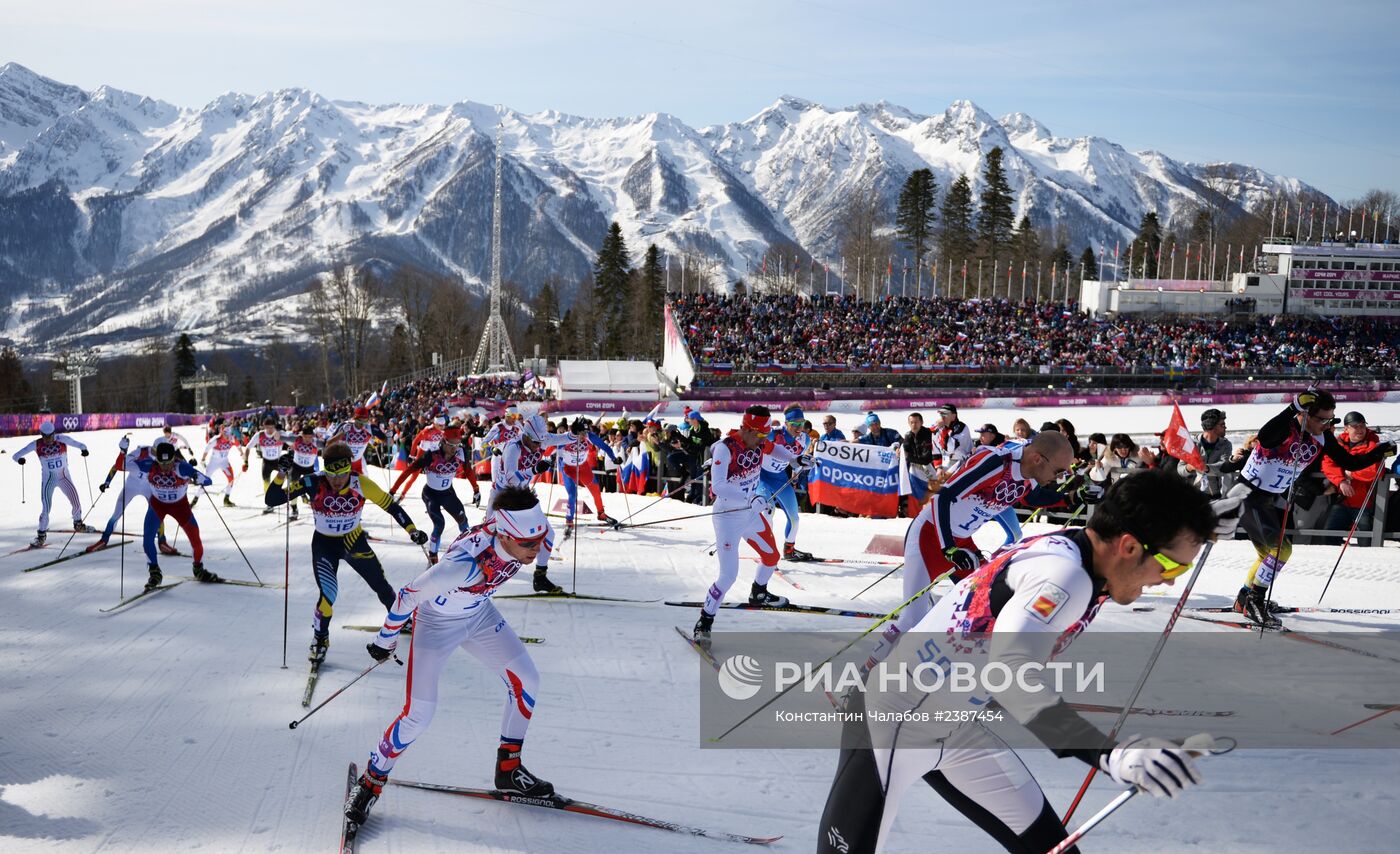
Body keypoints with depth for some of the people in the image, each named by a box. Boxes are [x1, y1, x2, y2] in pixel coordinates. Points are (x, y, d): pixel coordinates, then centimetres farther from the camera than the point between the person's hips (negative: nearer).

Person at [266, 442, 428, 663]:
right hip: (324, 544, -2)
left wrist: (412, 530, -16)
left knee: (381, 585, 12)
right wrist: (282, 474, -40)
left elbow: (390, 505, -11)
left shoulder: (361, 485, -23)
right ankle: (320, 639, 10)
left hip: (354, 541, 2)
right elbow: (271, 500, -24)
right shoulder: (313, 483, -26)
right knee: (328, 594, -18)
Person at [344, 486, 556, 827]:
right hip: (437, 622, -6)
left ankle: (509, 769, 19)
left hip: (480, 615, 6)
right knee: (419, 713, -10)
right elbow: (408, 596, -29)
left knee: (526, 681, 1)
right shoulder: (466, 562, -43)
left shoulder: (530, 532, -25)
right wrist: (385, 640, -12)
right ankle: (372, 780, 14)